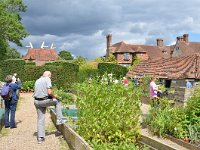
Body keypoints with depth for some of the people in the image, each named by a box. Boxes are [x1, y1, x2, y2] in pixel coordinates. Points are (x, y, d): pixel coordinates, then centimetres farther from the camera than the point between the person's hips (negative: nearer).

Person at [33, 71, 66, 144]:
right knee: (57, 101, 19)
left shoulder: (37, 81, 17)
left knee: (40, 119, 11)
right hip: (44, 101, -7)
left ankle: (40, 137, 10)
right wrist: (54, 96, 3)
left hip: (36, 101, 7)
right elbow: (49, 92, -17)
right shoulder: (47, 79, -6)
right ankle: (59, 120, 17)